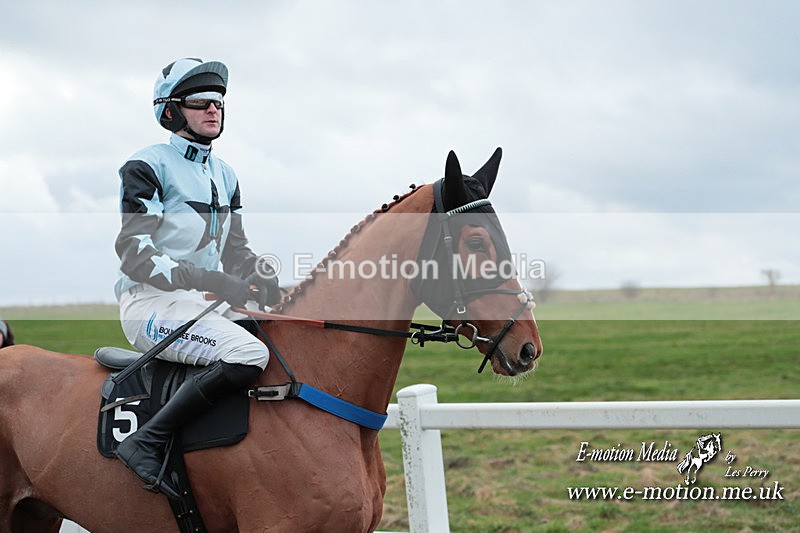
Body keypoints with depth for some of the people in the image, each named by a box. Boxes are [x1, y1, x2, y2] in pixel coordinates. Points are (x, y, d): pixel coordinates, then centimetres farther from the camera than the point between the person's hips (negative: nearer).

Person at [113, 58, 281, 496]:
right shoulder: (147, 168, -5)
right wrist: (209, 281, -26)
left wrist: (265, 282, 0)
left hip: (206, 303, 9)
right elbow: (134, 253, -15)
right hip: (151, 302, -9)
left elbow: (236, 250, 23)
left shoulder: (224, 175, 20)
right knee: (248, 354, -32)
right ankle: (146, 444, -27)